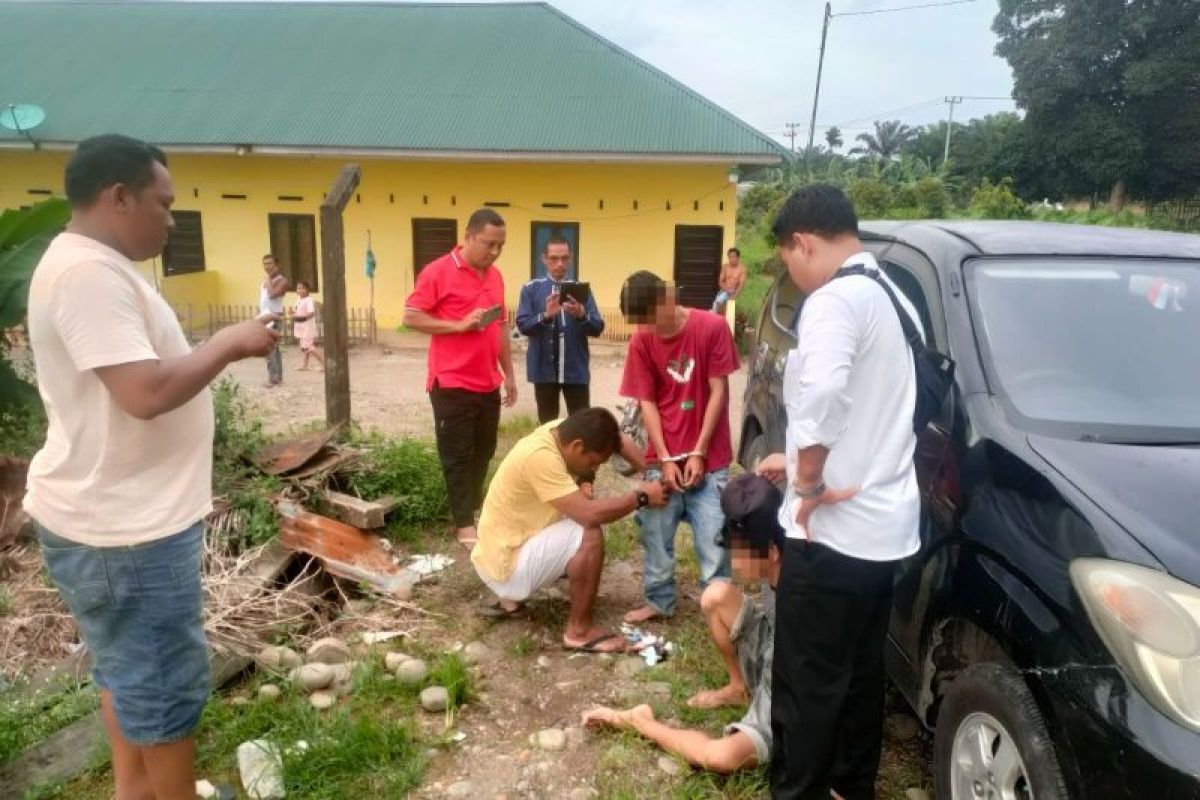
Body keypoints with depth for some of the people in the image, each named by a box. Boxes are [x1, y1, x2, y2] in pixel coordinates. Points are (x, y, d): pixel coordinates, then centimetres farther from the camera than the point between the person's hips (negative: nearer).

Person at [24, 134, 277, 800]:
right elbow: (147, 392, -31)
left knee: (129, 668, 23)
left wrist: (220, 348, 8)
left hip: (125, 512, 11)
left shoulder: (95, 266, 11)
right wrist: (228, 344, -18)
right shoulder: (87, 272, -23)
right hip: (122, 525, -11)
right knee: (163, 681, 6)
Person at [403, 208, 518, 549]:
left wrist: (508, 374, 17)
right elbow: (411, 317, -11)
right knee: (457, 456, 2)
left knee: (483, 453, 13)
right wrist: (459, 324, -19)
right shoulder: (438, 271, -9)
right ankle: (464, 524, 11)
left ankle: (473, 508, 28)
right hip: (452, 384, -6)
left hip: (488, 384, 6)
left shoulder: (495, 276, 11)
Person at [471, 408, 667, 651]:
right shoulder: (540, 457, -29)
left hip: (509, 543, 10)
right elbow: (589, 514, -32)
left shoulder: (563, 431, -4)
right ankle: (579, 631, -6)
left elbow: (620, 441, 7)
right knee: (589, 535, -22)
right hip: (505, 564, -10)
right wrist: (641, 496, -19)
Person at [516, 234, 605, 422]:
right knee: (547, 424, 10)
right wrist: (546, 315, -25)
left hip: (576, 370, 1)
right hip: (544, 370, -1)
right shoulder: (531, 289, 2)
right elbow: (523, 325, -7)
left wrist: (581, 316, -21)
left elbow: (598, 328, 0)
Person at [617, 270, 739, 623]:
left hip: (709, 457, -2)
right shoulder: (641, 341, -4)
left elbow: (719, 391, -9)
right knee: (655, 533, 8)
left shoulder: (712, 327, -12)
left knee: (714, 537, -1)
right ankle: (659, 600, 26)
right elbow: (647, 402, -2)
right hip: (662, 458, 3)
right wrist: (665, 459, -9)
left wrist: (699, 452, -11)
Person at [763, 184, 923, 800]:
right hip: (886, 523, 10)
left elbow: (821, 396, -34)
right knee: (861, 672, 21)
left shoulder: (834, 299, -16)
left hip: (834, 527, -10)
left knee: (806, 682, 4)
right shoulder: (893, 298, 15)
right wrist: (802, 459, 21)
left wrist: (809, 479, -20)